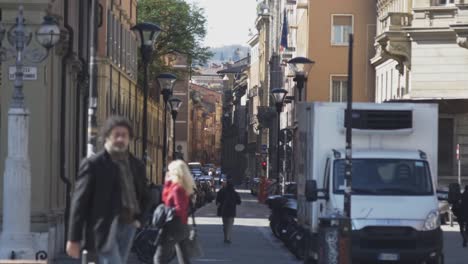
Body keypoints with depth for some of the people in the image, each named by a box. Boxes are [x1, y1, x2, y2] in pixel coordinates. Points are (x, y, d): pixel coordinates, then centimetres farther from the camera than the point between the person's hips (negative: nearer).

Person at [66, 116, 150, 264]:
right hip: (104, 229, -6)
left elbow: (144, 196, 27)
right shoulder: (93, 164, -6)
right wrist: (74, 239, -10)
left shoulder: (136, 165, 12)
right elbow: (79, 202, -7)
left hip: (128, 227, 6)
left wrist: (138, 218, 11)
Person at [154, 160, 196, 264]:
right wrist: (167, 182, 13)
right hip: (184, 227, 9)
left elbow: (179, 209, -22)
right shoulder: (184, 187, 12)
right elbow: (166, 198, 22)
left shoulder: (177, 189, -16)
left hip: (174, 228, -9)